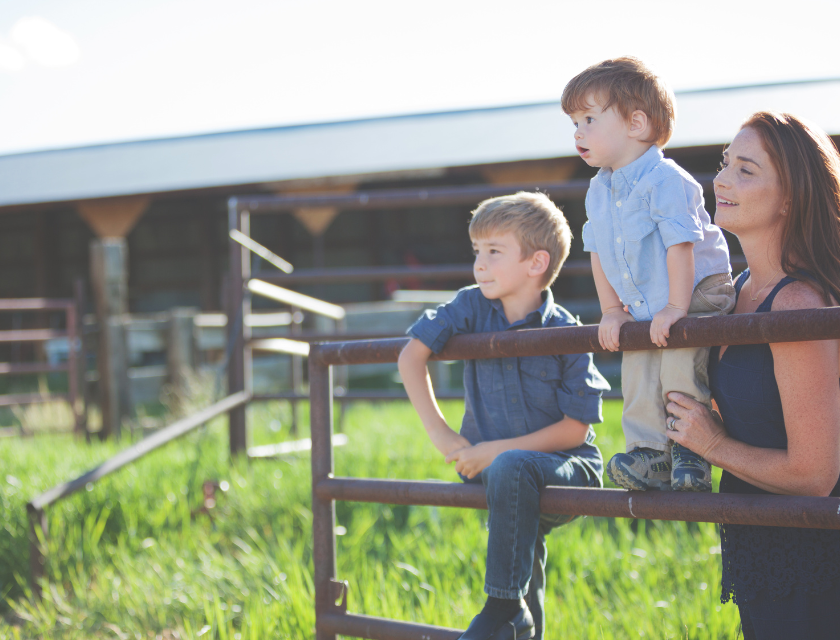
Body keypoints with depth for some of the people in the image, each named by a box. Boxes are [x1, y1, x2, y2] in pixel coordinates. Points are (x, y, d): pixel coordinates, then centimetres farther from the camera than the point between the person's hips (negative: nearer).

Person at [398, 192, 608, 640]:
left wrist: (499, 450, -18)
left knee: (511, 468, -31)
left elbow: (574, 429, -12)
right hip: (491, 465, 6)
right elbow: (411, 355, 1)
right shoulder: (472, 308, -2)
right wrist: (439, 433, -7)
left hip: (567, 467, -6)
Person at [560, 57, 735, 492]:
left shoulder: (665, 180, -21)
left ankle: (691, 449, -7)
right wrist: (611, 310, 5)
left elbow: (680, 245, -25)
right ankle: (652, 453, 7)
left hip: (699, 293, -7)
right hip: (641, 310, 7)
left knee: (679, 364, -23)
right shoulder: (598, 191, 5)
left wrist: (676, 308, -25)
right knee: (637, 379, -3)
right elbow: (598, 252, 11)